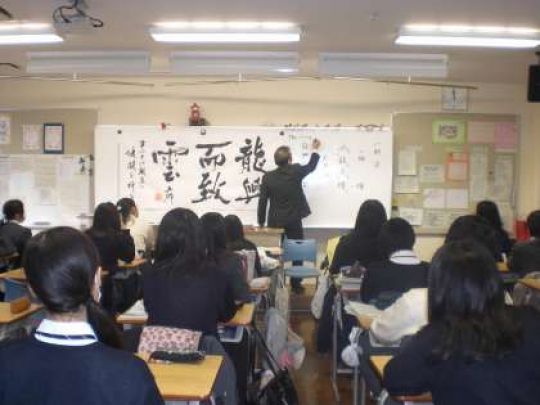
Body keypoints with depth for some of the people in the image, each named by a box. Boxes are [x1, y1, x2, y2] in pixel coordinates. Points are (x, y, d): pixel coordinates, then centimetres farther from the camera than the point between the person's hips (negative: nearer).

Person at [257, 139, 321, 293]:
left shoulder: (268, 177, -8)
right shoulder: (296, 171, -10)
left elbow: (262, 202, -5)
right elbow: (311, 166, 12)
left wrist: (261, 223, 5)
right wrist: (315, 150, 28)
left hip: (275, 222, 1)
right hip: (294, 221, -1)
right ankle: (296, 284, 17)